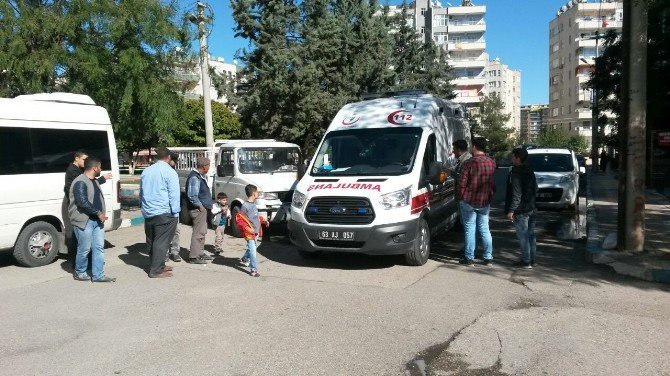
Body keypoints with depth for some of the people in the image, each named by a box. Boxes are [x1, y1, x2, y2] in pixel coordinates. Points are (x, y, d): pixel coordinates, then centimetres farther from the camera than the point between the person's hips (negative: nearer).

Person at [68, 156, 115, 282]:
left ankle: (98, 275, 12)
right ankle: (79, 273, 22)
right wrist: (98, 213, -18)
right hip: (84, 221, -9)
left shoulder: (95, 181, 16)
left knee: (99, 248, 7)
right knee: (84, 249, 2)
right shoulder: (80, 182, -15)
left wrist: (102, 214, 12)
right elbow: (82, 202, -23)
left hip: (97, 220, 9)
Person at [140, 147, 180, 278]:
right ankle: (156, 270, -4)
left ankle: (158, 265, 26)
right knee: (161, 241, -4)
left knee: (151, 241, 15)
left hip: (148, 213, 8)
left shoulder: (146, 171, 14)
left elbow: (141, 192, 22)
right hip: (164, 213, -8)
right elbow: (174, 194, -13)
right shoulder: (169, 172, -9)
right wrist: (175, 212, -11)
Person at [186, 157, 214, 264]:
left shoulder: (201, 176, 13)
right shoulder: (194, 178, -19)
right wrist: (200, 205, -16)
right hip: (198, 209, -11)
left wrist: (210, 203, 13)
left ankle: (200, 253, 29)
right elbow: (192, 196, -26)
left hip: (203, 208, 11)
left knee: (202, 231, 18)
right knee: (198, 232, -7)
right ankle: (193, 256, -1)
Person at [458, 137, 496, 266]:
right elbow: (494, 183, 10)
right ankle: (488, 258, 16)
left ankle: (469, 258, 7)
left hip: (469, 202, -5)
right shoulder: (492, 163, 2)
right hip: (485, 202, 5)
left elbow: (462, 182, -11)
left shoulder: (470, 162, -13)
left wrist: (461, 197, 1)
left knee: (470, 229, 2)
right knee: (485, 229, 12)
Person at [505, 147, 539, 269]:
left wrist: (511, 210, -19)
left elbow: (516, 194, -21)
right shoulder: (530, 171, 11)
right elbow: (535, 189, 18)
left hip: (521, 211, -9)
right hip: (532, 209, 9)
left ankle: (526, 261, 3)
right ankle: (532, 260, 21)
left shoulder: (516, 173, -16)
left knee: (523, 236, -2)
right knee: (531, 235, 14)